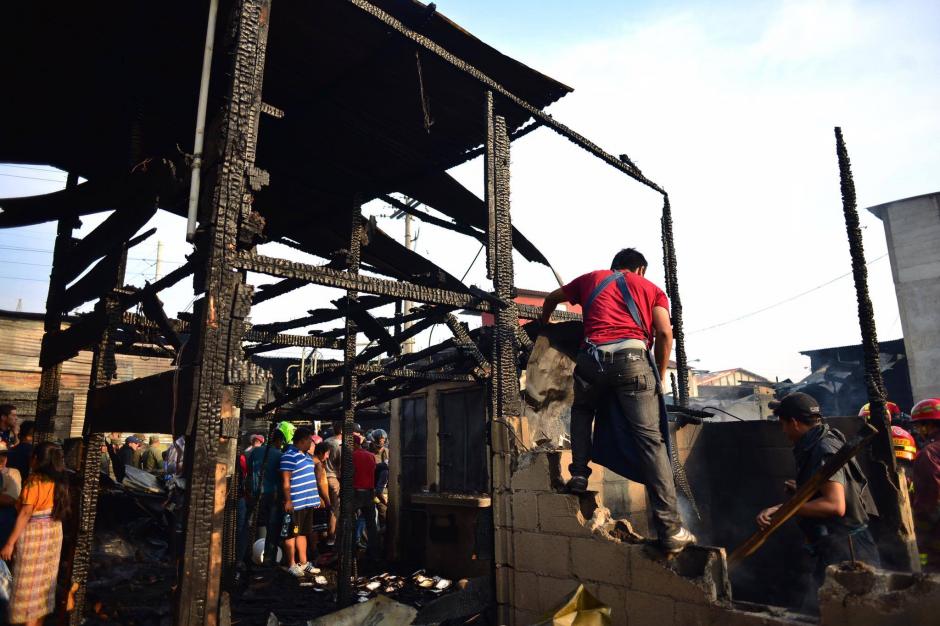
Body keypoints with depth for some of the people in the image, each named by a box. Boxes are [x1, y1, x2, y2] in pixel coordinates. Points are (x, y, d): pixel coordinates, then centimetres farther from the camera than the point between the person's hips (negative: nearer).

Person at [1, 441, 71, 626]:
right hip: (54, 532, 6)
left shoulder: (34, 481, -16)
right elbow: (59, 509, 1)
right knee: (43, 579, 17)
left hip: (34, 534, -6)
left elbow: (25, 514, -19)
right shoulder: (59, 482, 2)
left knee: (29, 582, 3)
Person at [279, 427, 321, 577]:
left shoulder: (306, 456, 15)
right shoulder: (289, 456, -13)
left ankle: (303, 562, 23)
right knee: (292, 534, 2)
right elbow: (286, 481, -16)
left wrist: (316, 498, 20)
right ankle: (292, 565, 10)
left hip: (308, 502, 9)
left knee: (303, 533, 15)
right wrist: (288, 501, -19)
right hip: (295, 503, -9)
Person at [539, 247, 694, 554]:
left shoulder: (591, 278, 28)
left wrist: (545, 324, 62)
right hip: (631, 357, -1)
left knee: (582, 412, 31)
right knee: (650, 439, -2)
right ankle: (670, 528, -6)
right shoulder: (650, 288, 23)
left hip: (592, 358, 2)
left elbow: (552, 298, 43)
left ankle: (579, 475, 16)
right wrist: (660, 375, 17)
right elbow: (664, 333, 6)